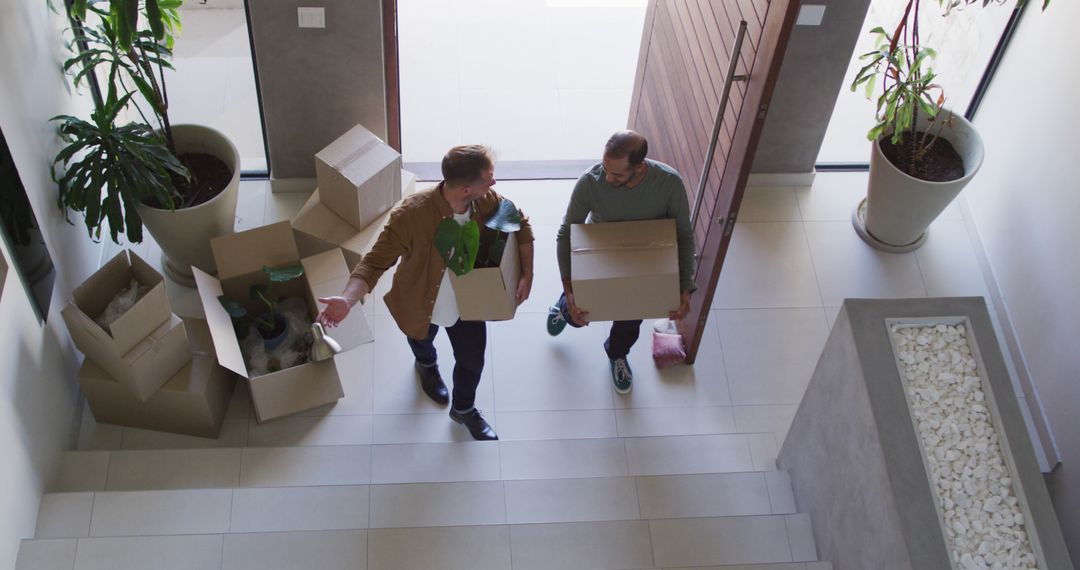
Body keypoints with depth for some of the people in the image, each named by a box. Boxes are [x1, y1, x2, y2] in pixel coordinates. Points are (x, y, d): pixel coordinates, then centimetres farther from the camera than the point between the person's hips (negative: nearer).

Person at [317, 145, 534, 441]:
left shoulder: (487, 201, -26)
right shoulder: (411, 215, -40)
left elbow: (521, 225, -6)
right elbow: (375, 262, -34)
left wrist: (526, 274, -16)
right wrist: (347, 300, -50)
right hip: (420, 305, -3)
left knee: (472, 360, 21)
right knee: (422, 342, 31)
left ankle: (464, 409, 54)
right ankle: (427, 365, 70)